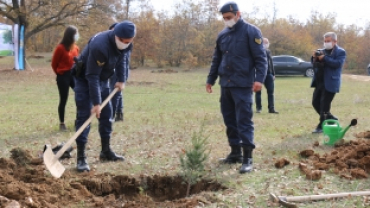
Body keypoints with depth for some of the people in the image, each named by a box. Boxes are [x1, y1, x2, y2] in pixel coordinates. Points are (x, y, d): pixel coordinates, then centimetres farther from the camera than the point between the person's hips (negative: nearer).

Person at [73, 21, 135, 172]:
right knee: (84, 115, -12)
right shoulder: (99, 46, -37)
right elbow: (92, 77, -34)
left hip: (103, 79, 8)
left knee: (106, 114, 9)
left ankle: (106, 151, 22)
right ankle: (81, 158, -10)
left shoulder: (124, 44, -12)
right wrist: (96, 103, -33)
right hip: (85, 79, -7)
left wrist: (121, 80, -2)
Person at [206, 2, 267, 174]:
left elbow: (260, 57, -9)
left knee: (244, 120, -9)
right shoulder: (222, 35, 14)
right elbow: (216, 60, 22)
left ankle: (247, 158, -8)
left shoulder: (251, 32, -5)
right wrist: (210, 80, 23)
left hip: (243, 84, -7)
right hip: (225, 84, 7)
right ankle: (235, 153, 22)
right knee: (229, 119, 11)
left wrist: (259, 78, -20)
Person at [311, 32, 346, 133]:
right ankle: (330, 118, 27)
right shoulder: (322, 51, 14)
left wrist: (324, 58, -21)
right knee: (315, 102, 10)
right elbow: (315, 64, 14)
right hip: (319, 82, 7)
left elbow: (337, 64, -18)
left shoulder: (340, 52, -4)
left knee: (324, 104, -6)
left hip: (330, 83, -7)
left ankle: (322, 126, 1)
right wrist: (314, 58, -7)